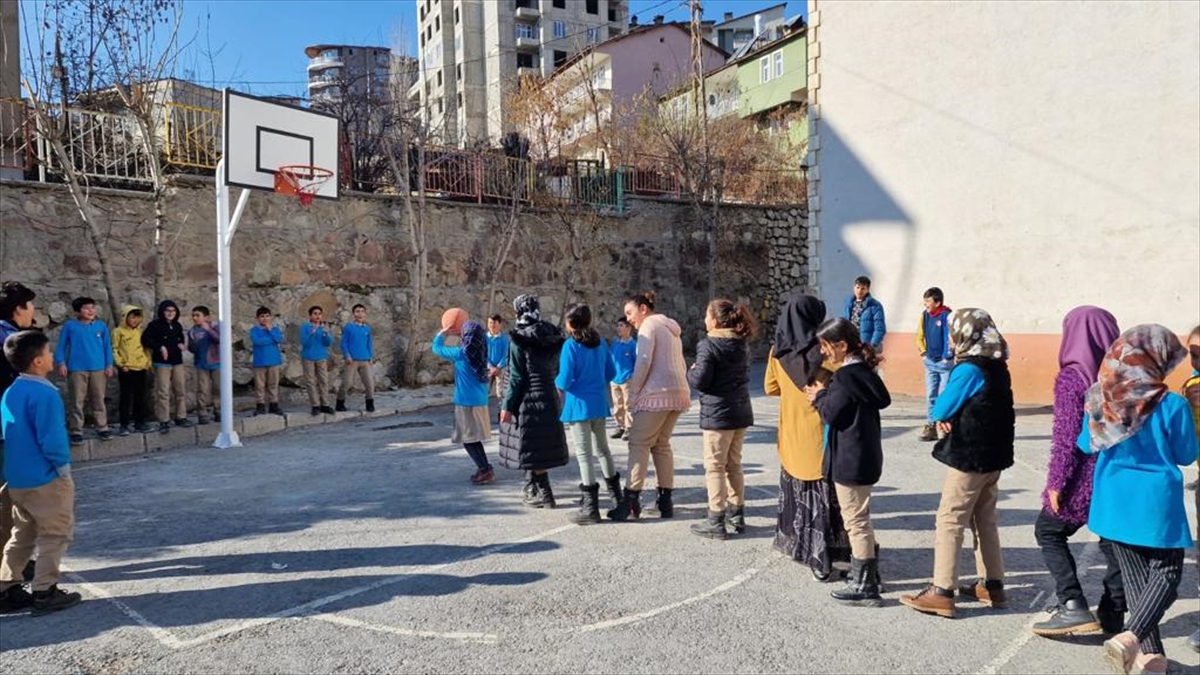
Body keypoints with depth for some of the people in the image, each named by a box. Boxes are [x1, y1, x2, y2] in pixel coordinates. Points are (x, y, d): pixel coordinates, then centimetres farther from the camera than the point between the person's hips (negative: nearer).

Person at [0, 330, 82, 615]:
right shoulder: (45, 393, -20)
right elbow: (51, 439, -23)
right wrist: (63, 466, -9)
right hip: (45, 478, -8)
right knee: (56, 535, 4)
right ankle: (44, 592, 7)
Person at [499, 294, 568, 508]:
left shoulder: (519, 339, -11)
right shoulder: (553, 337, 7)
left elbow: (516, 377, -13)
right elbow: (557, 370, 10)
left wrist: (507, 405, -9)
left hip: (527, 401, -7)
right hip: (550, 400, 7)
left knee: (532, 448, 0)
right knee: (544, 445, 16)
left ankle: (544, 495, 0)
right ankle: (532, 488, 31)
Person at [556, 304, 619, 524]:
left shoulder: (571, 345, -13)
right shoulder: (600, 343, 5)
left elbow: (564, 382, -15)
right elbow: (611, 373, 12)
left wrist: (557, 382, 6)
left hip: (579, 405, -6)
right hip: (599, 404, 6)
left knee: (584, 454, -2)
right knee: (602, 449, 20)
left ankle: (590, 508, -1)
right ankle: (617, 497, 32)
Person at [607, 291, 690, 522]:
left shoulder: (649, 325, -5)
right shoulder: (670, 328, 22)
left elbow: (643, 362, -15)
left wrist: (633, 394, -8)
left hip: (657, 393, -9)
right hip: (679, 392, 9)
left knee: (638, 443, -8)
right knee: (661, 444, 12)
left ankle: (631, 502, -11)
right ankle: (665, 501, 11)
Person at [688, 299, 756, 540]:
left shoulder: (709, 345, -15)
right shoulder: (742, 344, 8)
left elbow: (699, 380, -19)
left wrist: (691, 371, 2)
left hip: (717, 415, -8)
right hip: (741, 412, 8)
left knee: (715, 467, 0)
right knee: (734, 464, 17)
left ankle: (716, 522, 3)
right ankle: (737, 515, 24)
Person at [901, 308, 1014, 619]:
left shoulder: (969, 369, -19)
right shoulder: (997, 367, 7)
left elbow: (941, 410, -17)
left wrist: (942, 416, 6)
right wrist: (952, 417, -2)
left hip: (968, 457, -9)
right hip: (994, 455, 9)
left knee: (949, 521, -3)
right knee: (985, 521, 18)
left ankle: (941, 592, -2)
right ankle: (992, 584, 26)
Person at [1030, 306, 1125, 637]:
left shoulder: (1071, 378, -14)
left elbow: (1066, 437, -16)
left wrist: (1056, 482, -10)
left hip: (1085, 477, -6)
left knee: (1049, 530, 11)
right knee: (1116, 540, 16)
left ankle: (1073, 606, 2)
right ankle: (1112, 616, 25)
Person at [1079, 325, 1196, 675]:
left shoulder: (1099, 398, -6)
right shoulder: (1171, 404, -16)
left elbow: (1087, 445, 6)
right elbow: (1186, 455, -3)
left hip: (1115, 499, 4)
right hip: (1156, 500, -4)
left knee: (1134, 575, 16)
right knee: (1166, 572, 10)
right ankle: (1130, 636, -9)